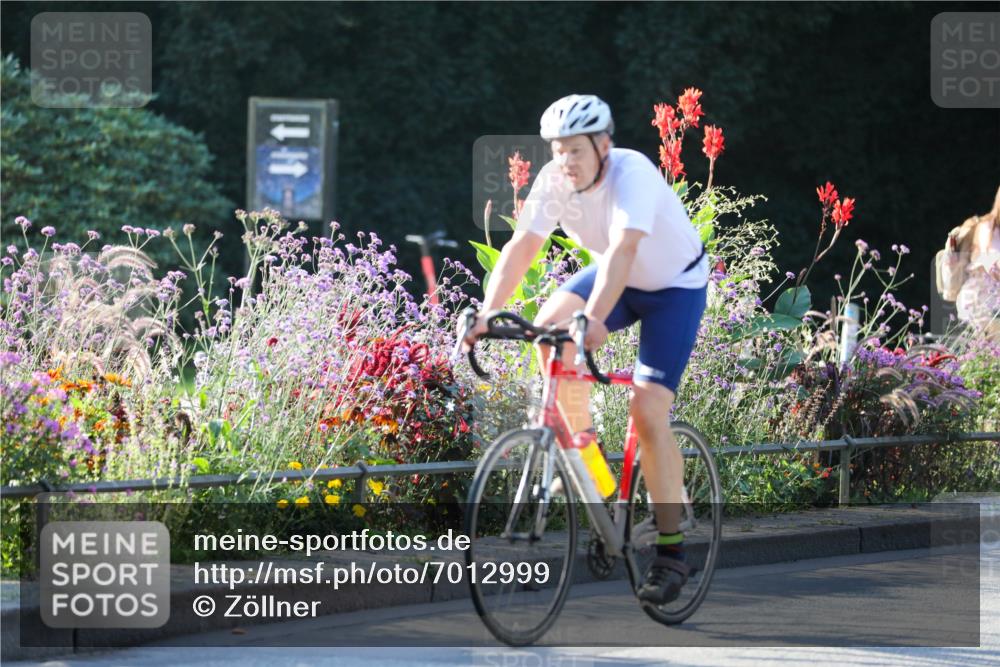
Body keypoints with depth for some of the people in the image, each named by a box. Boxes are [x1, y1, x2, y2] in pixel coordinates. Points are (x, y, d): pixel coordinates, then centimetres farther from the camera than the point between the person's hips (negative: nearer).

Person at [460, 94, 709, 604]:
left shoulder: (633, 174, -34)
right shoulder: (554, 180, -17)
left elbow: (622, 248, -47)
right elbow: (521, 246, -21)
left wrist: (595, 319, -60)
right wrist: (486, 315, -34)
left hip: (675, 285, -5)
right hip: (617, 278, 5)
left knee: (648, 410, -15)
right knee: (549, 326, -24)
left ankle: (671, 552, -9)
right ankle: (580, 446, -5)